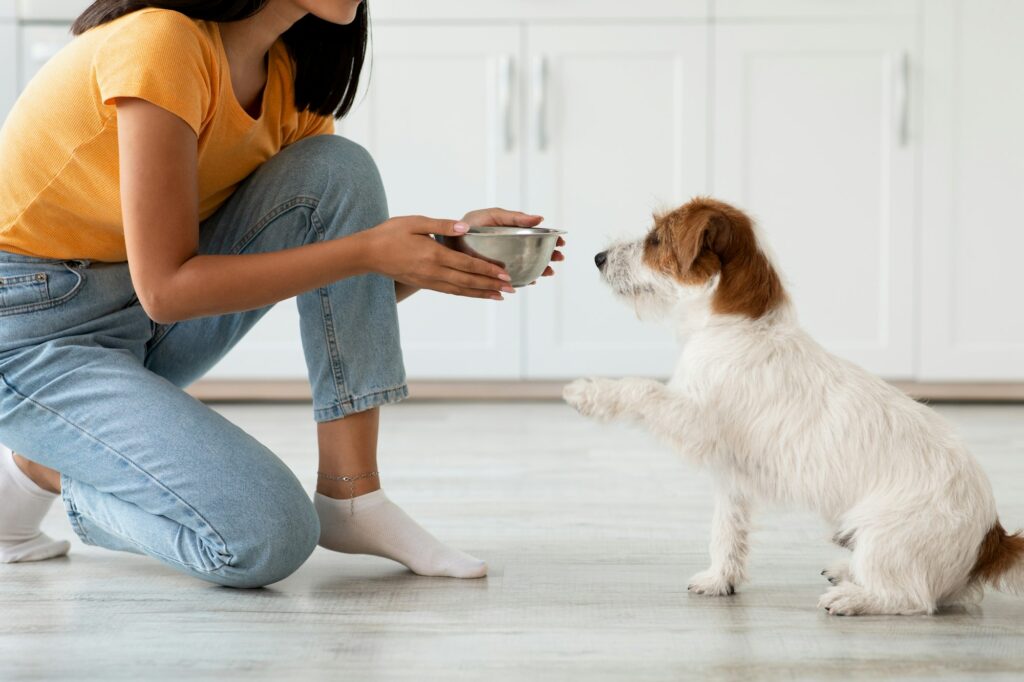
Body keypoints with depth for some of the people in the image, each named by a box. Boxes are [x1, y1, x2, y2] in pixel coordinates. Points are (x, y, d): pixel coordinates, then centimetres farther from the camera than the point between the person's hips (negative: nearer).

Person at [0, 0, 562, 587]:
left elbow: (344, 294, 3)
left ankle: (352, 498, -11)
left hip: (143, 315, 8)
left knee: (338, 173, -13)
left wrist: (444, 249, -16)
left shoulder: (291, 74, 0)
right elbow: (166, 289, -26)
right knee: (264, 538, -24)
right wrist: (367, 251, -27)